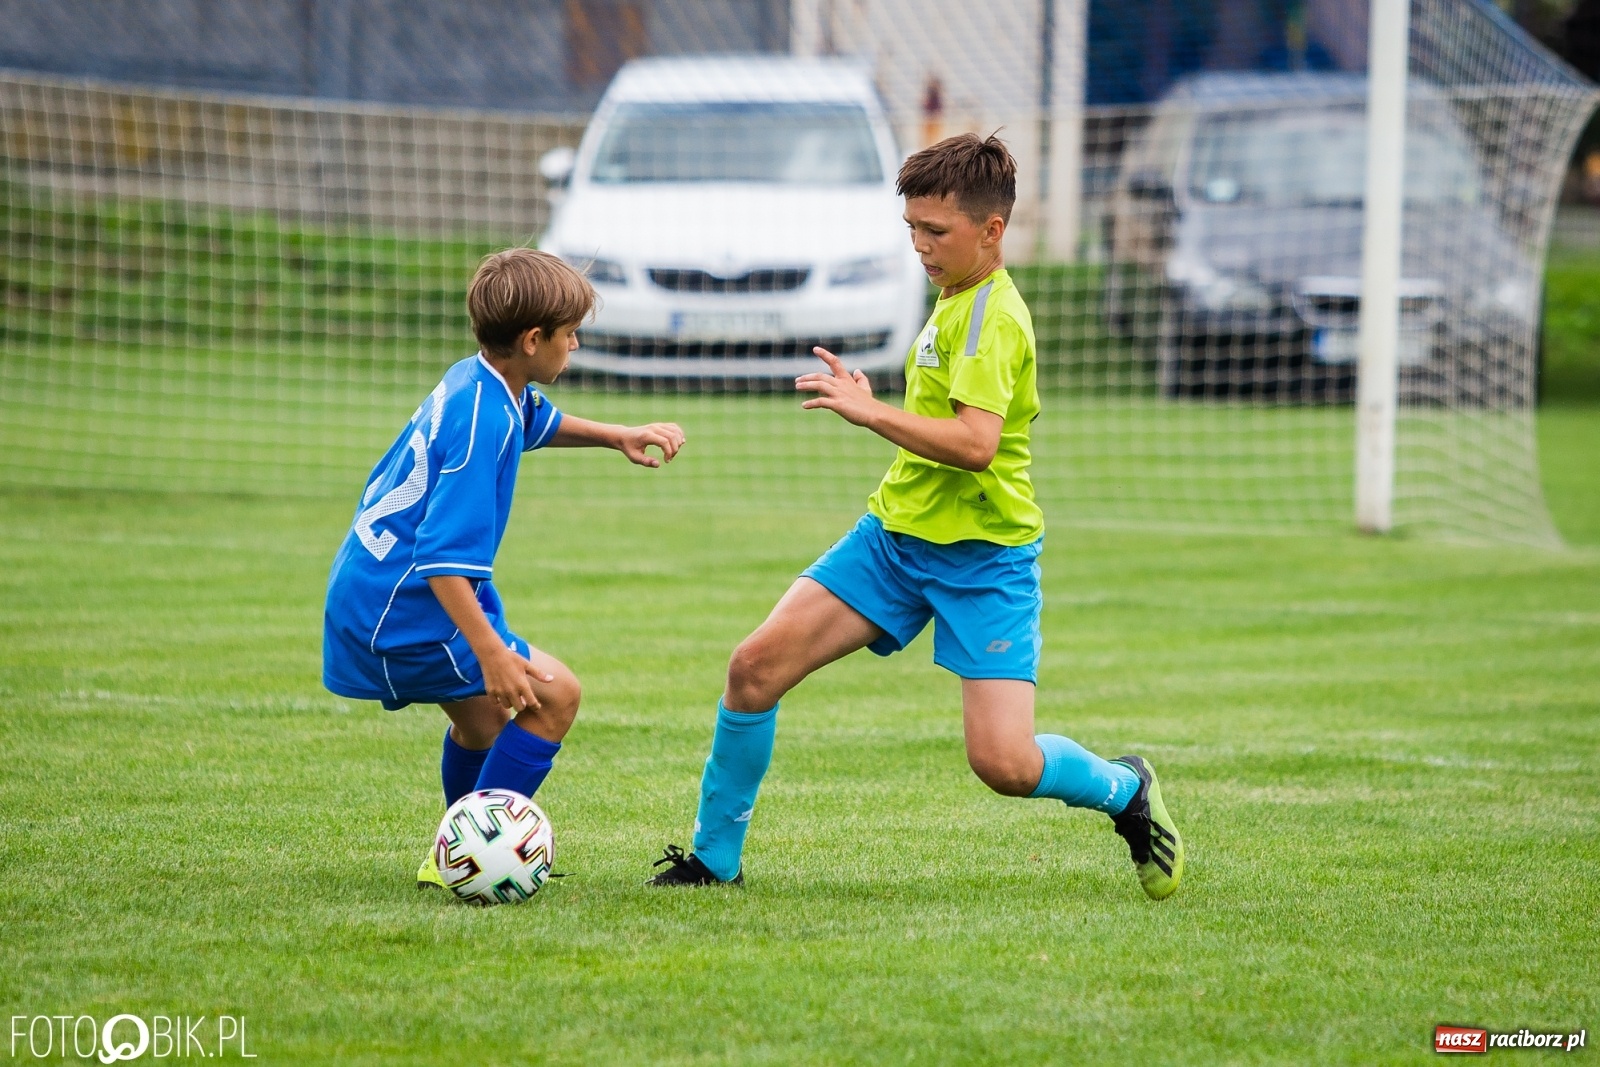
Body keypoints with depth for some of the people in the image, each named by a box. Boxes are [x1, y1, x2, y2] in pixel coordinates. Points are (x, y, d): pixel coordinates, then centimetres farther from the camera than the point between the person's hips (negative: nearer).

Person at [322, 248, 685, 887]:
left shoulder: (473, 379, 3)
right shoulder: (482, 424, -27)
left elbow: (535, 422, 31)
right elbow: (444, 559, -31)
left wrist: (617, 437, 20)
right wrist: (492, 655, -35)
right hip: (404, 611, -11)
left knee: (484, 716, 29)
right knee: (552, 693, -14)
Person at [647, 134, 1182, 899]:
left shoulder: (993, 316, -17)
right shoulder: (957, 300, 12)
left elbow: (975, 442, -30)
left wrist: (869, 411, -26)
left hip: (982, 554, -8)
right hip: (897, 531, 8)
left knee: (1003, 762, -17)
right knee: (755, 668, -6)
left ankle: (1125, 790, 16)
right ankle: (714, 858, 8)